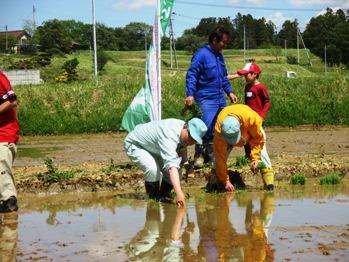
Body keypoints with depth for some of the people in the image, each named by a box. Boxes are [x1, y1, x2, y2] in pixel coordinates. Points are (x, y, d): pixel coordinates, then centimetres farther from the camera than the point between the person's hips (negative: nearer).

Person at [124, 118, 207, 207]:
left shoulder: (182, 124, -14)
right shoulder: (169, 138, -42)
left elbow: (182, 147, 11)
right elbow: (171, 166, -54)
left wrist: (186, 163, -5)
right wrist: (179, 193, -62)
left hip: (152, 146, 9)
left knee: (177, 169, -2)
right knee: (153, 170, -33)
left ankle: (162, 196, 15)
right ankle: (153, 199, -12)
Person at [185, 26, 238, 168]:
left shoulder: (219, 56, 16)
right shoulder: (201, 54, -10)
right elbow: (191, 75, -15)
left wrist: (229, 92, 19)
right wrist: (190, 94, -23)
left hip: (220, 99, 8)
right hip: (206, 99, -8)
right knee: (206, 128, -15)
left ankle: (211, 157, 17)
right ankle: (199, 155, -1)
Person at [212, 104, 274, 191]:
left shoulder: (252, 119, -45)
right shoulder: (219, 129, -42)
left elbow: (258, 138, -24)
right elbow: (220, 157, -35)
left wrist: (255, 158, -32)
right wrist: (226, 182, -32)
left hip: (251, 130, 0)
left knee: (261, 151, -20)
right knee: (219, 155, -18)